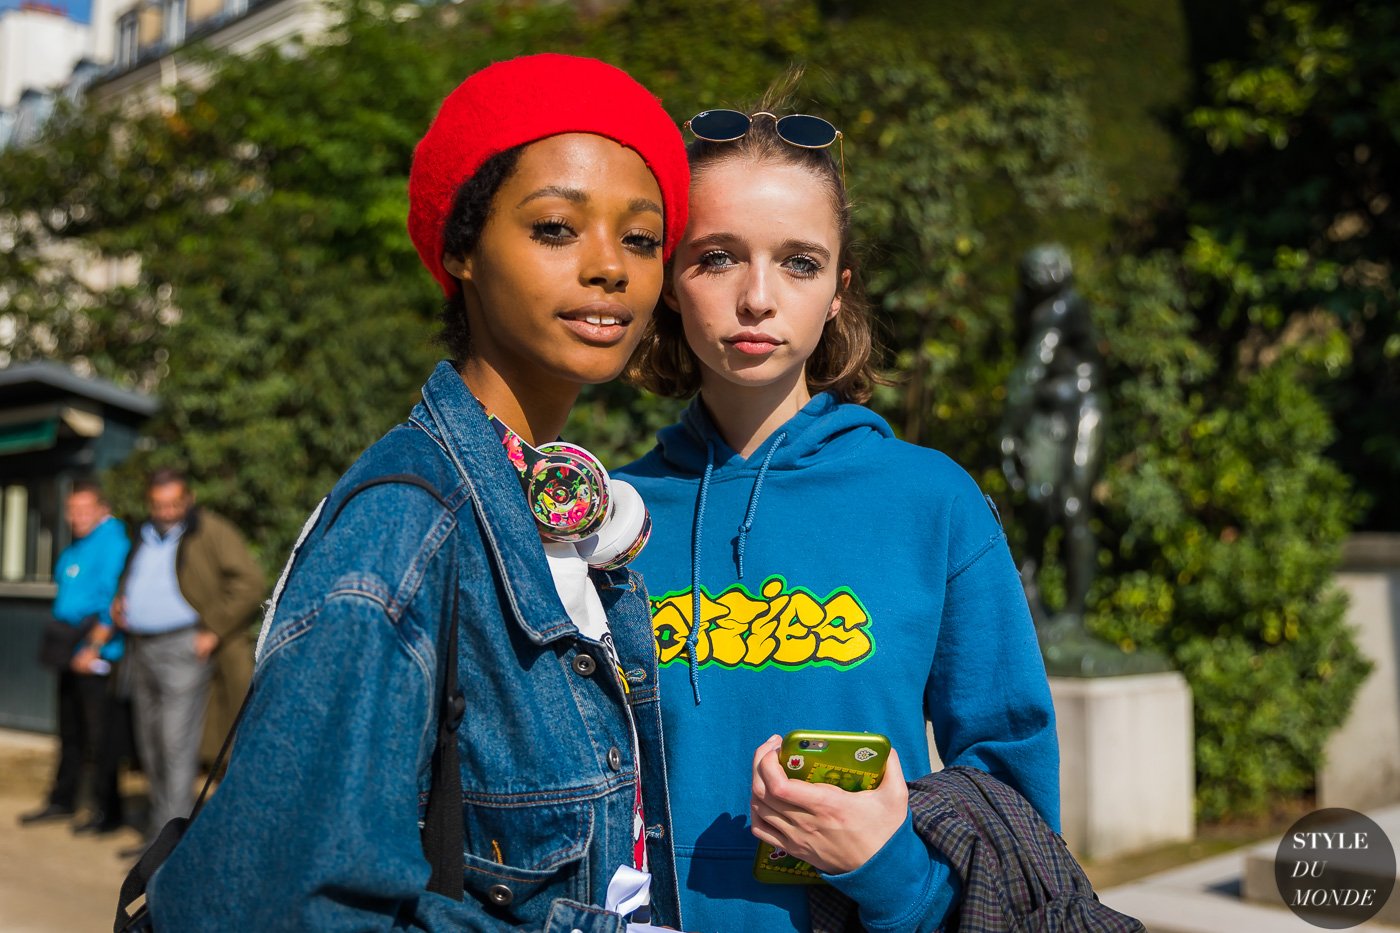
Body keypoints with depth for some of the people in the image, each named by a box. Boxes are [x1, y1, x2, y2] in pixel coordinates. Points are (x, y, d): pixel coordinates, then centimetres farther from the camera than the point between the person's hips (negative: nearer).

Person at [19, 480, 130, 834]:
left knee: (102, 736, -3)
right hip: (72, 654, 9)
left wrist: (93, 648, -19)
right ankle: (62, 801, 28)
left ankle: (107, 811, 4)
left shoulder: (113, 542, -13)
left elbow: (112, 602, -18)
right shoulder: (76, 546, 16)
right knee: (70, 731, 17)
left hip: (99, 656, -9)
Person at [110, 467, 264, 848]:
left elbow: (250, 583, -13)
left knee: (176, 745, -10)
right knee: (150, 745, 12)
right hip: (140, 649, 8)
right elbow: (130, 580, 34)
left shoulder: (211, 531, -6)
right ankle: (160, 819, 25)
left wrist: (214, 631, -15)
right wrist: (118, 603, 11)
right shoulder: (144, 535, 17)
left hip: (183, 648, -7)